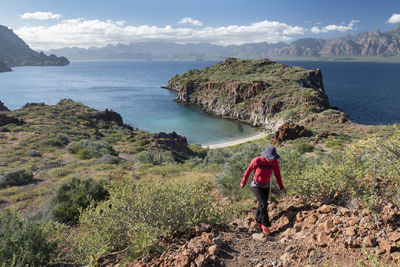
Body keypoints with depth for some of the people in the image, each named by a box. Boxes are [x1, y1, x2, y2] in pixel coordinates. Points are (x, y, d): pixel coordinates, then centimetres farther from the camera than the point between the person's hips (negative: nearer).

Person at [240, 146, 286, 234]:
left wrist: (281, 188, -17)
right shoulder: (257, 160, -31)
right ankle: (265, 224, 8)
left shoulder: (275, 162, -18)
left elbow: (277, 175, -7)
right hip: (256, 186, -5)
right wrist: (243, 182, -2)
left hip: (266, 185, 5)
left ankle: (258, 221, 42)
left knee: (262, 204, 17)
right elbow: (248, 170, -15)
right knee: (264, 205, -15)